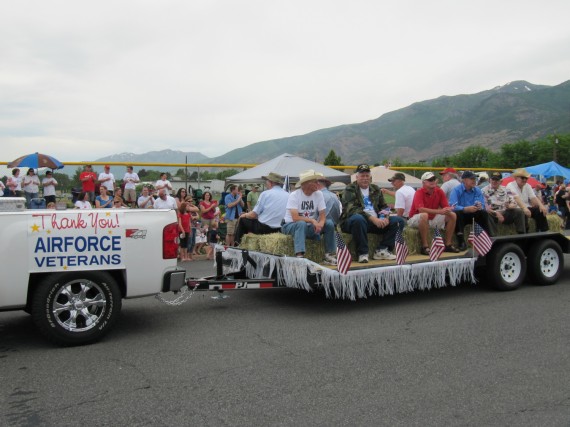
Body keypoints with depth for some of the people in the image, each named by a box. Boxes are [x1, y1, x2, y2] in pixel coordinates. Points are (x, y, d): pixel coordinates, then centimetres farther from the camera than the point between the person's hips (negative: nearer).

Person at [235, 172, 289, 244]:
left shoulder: (266, 194, -8)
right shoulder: (288, 195, 4)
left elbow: (253, 215, -8)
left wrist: (244, 215, 14)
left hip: (263, 229, -6)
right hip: (279, 230, 6)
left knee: (243, 219, 17)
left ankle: (238, 243, 23)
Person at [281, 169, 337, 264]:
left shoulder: (319, 194, -2)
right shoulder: (294, 196, -17)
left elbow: (323, 215, -7)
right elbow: (295, 218, -26)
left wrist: (320, 223, -28)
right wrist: (312, 220, -30)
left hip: (310, 227, 5)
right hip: (291, 225, -5)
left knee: (329, 223, -14)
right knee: (302, 224, -37)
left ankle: (329, 255, -10)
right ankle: (299, 256, -45)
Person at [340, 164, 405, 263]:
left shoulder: (375, 189, 18)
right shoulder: (350, 190, -2)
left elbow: (384, 206, 19)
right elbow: (352, 209, -17)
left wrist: (385, 217, -6)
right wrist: (372, 218, -26)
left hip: (376, 221, 6)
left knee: (398, 221, -6)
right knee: (358, 219, -40)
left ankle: (382, 250, -14)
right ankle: (362, 253, -28)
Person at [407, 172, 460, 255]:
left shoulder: (439, 191, -2)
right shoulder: (419, 193, -18)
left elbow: (446, 207, -5)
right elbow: (421, 209, -33)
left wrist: (448, 210, -31)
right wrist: (439, 211, -39)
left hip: (433, 219, 7)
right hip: (416, 220, -6)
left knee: (452, 215, -4)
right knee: (424, 215, -39)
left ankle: (448, 245, 0)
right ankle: (425, 247, -31)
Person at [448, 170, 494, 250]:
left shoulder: (477, 190, 3)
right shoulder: (456, 190, -12)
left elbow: (482, 205, -2)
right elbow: (453, 206, -26)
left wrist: (479, 206, -28)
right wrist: (466, 209, -41)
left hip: (472, 215, 4)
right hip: (461, 216, -4)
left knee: (484, 212, -21)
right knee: (457, 213, -35)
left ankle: (490, 235, -18)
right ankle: (461, 242, -37)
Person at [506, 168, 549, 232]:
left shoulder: (527, 186, 12)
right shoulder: (510, 186, -9)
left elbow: (533, 198, -1)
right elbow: (516, 198, -26)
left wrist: (541, 205, -22)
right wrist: (524, 208, -42)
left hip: (527, 208, 7)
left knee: (540, 211, -17)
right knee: (523, 213, -36)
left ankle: (543, 232, -11)